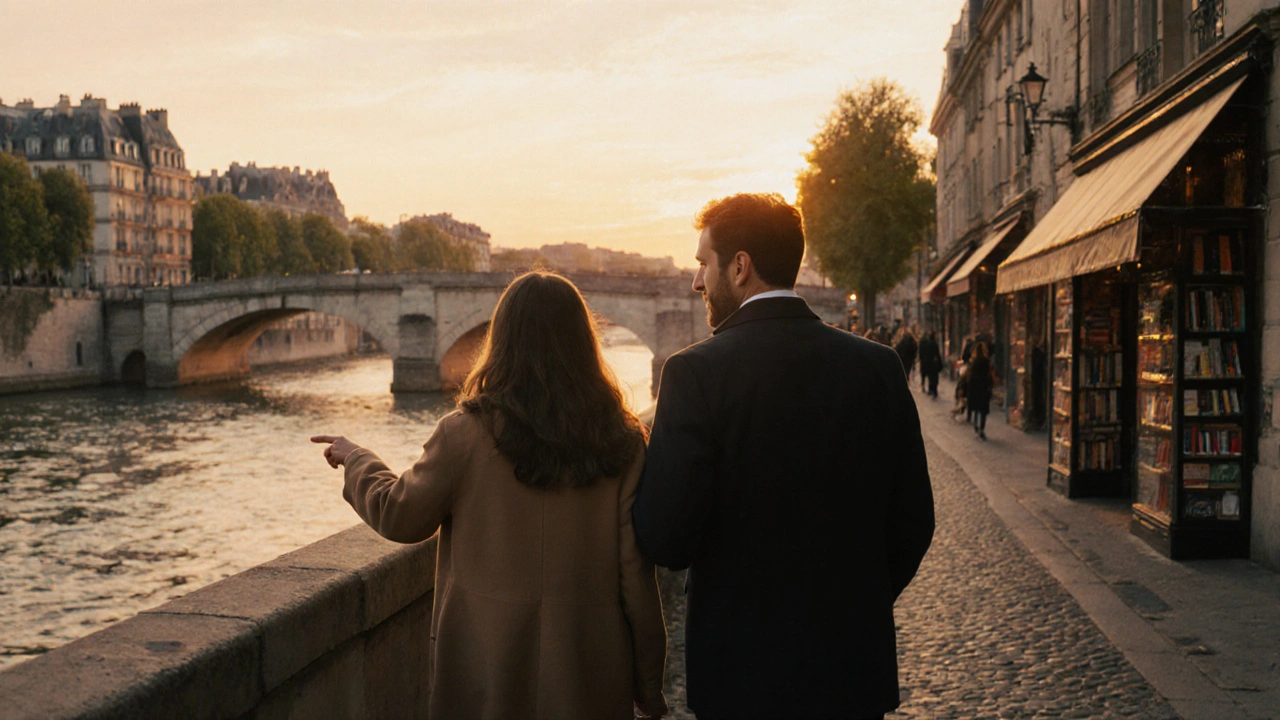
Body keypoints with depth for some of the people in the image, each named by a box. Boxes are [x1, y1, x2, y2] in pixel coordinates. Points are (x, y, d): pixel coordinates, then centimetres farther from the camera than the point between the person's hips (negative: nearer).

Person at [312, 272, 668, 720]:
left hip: (488, 671, -1)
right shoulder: (621, 442, -9)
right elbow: (635, 573, -7)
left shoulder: (466, 434, -13)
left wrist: (356, 460, 20)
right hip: (590, 679, 2)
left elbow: (400, 517, 1)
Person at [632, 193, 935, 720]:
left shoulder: (696, 373, -15)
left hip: (742, 673, -3)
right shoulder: (879, 367, -3)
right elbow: (912, 523, 1)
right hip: (856, 665, 4)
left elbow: (665, 541, -18)